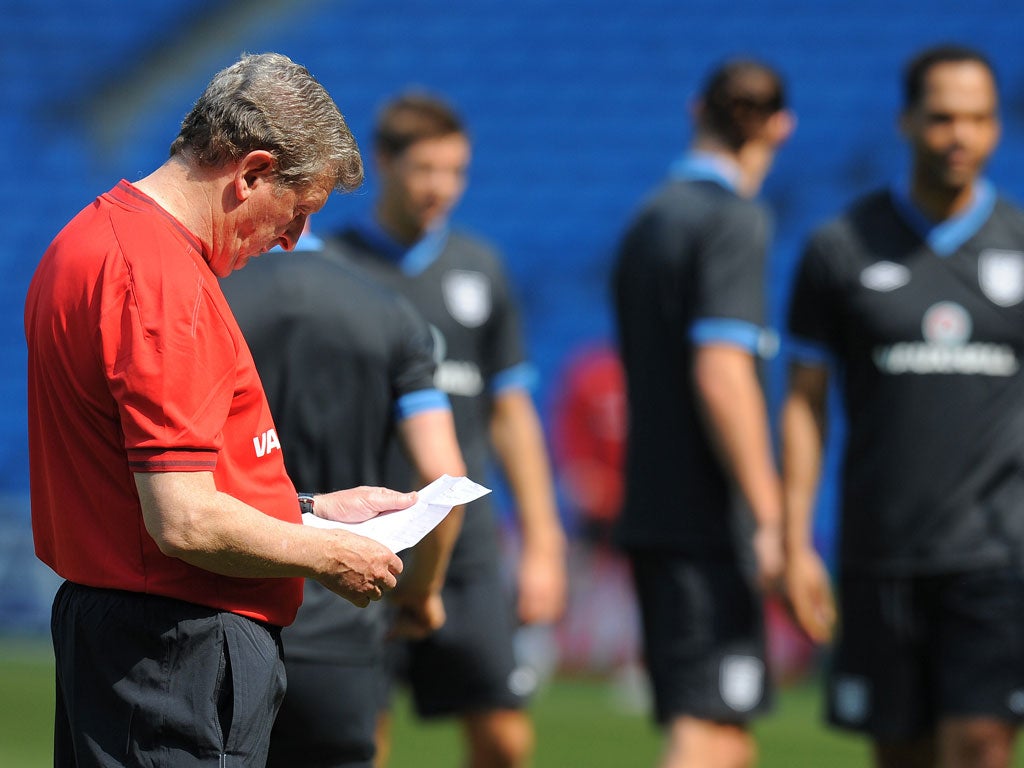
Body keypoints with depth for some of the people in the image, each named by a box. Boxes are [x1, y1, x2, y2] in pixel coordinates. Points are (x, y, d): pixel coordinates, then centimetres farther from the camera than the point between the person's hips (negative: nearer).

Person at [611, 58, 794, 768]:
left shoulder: (650, 219, 17)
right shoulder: (736, 222, -10)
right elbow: (720, 374, -19)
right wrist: (770, 517, -19)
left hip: (653, 519, 8)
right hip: (708, 524, -8)